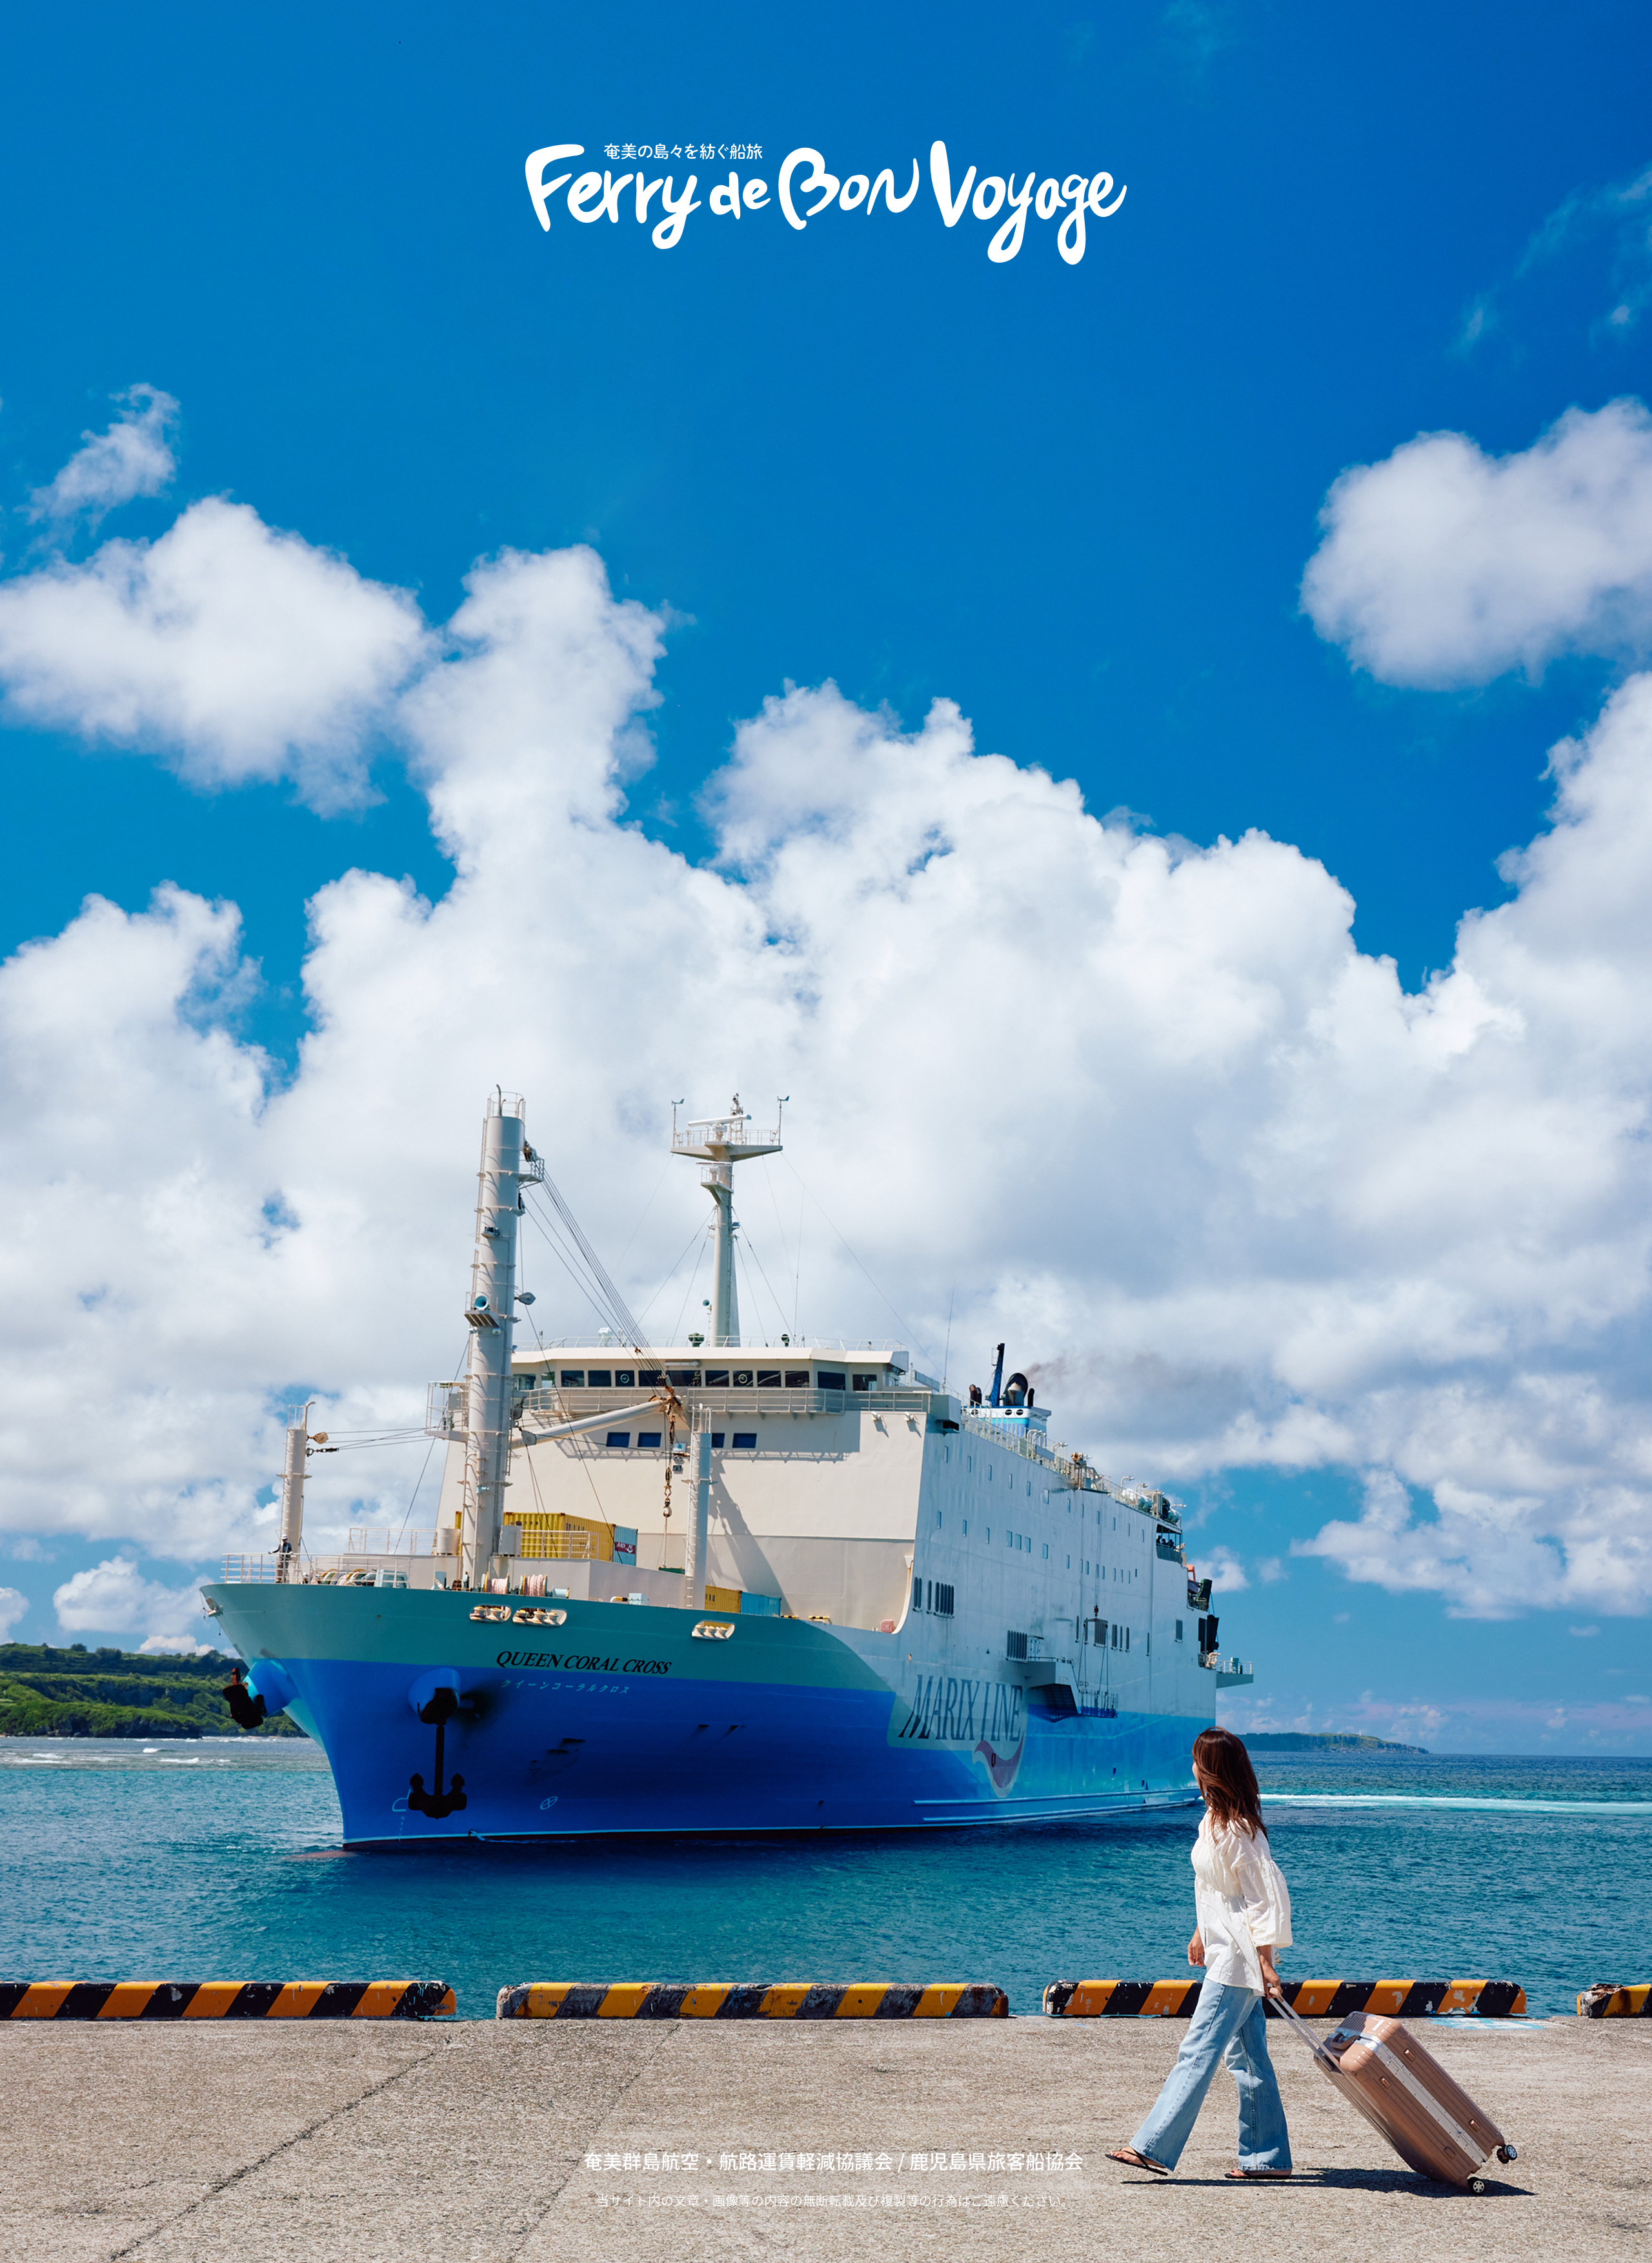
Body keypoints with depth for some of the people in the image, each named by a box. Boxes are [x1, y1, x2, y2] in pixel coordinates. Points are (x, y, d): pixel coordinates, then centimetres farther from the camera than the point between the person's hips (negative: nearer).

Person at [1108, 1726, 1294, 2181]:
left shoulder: (1237, 1830, -19)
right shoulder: (1216, 1819, 11)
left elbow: (1264, 1896, -19)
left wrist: (1266, 1962, -21)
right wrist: (1202, 1934, 29)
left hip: (1239, 1959, -10)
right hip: (1226, 1954, 10)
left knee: (1198, 2051, -9)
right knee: (1247, 2057, 11)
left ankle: (1153, 2147, -10)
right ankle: (1267, 2157, 16)